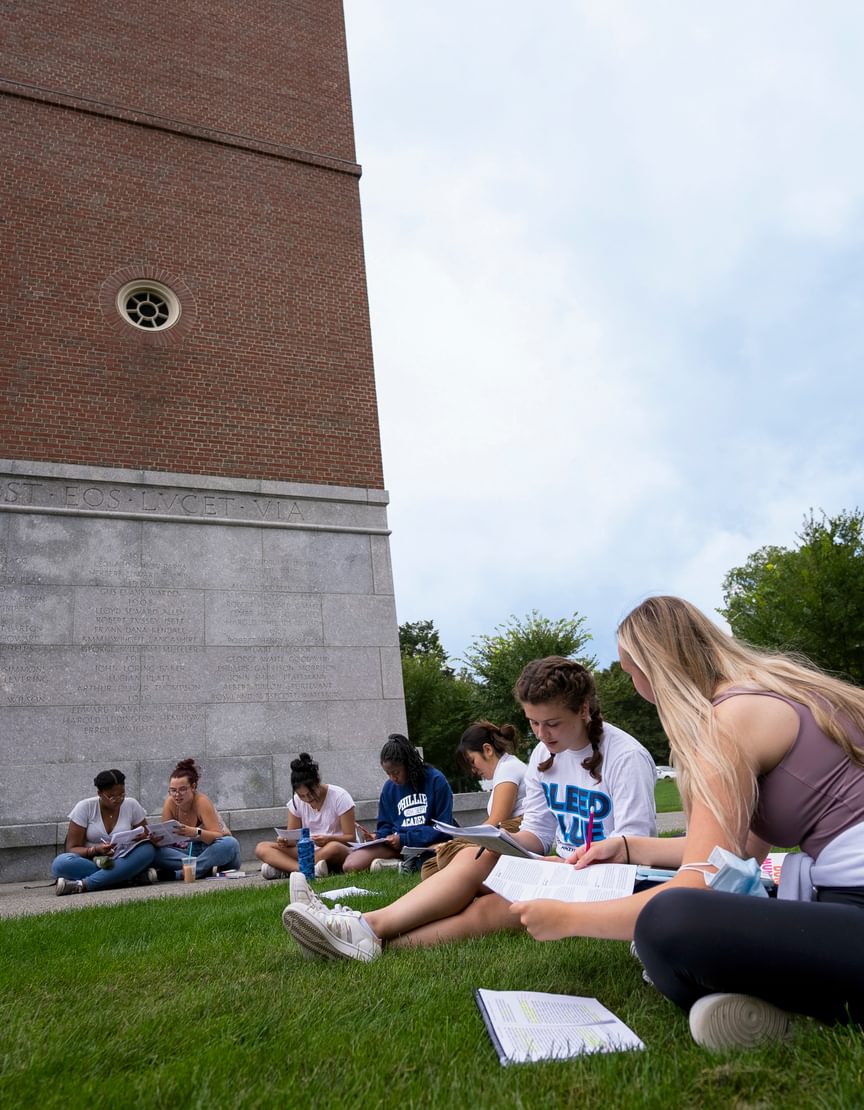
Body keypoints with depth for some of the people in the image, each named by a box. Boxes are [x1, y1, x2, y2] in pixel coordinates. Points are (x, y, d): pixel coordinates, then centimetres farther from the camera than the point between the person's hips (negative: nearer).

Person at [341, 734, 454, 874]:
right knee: (350, 866, -19)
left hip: (430, 842, -4)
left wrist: (404, 839, -11)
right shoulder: (389, 787, 10)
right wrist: (379, 837, -5)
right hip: (397, 844, 4)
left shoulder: (435, 780, -4)